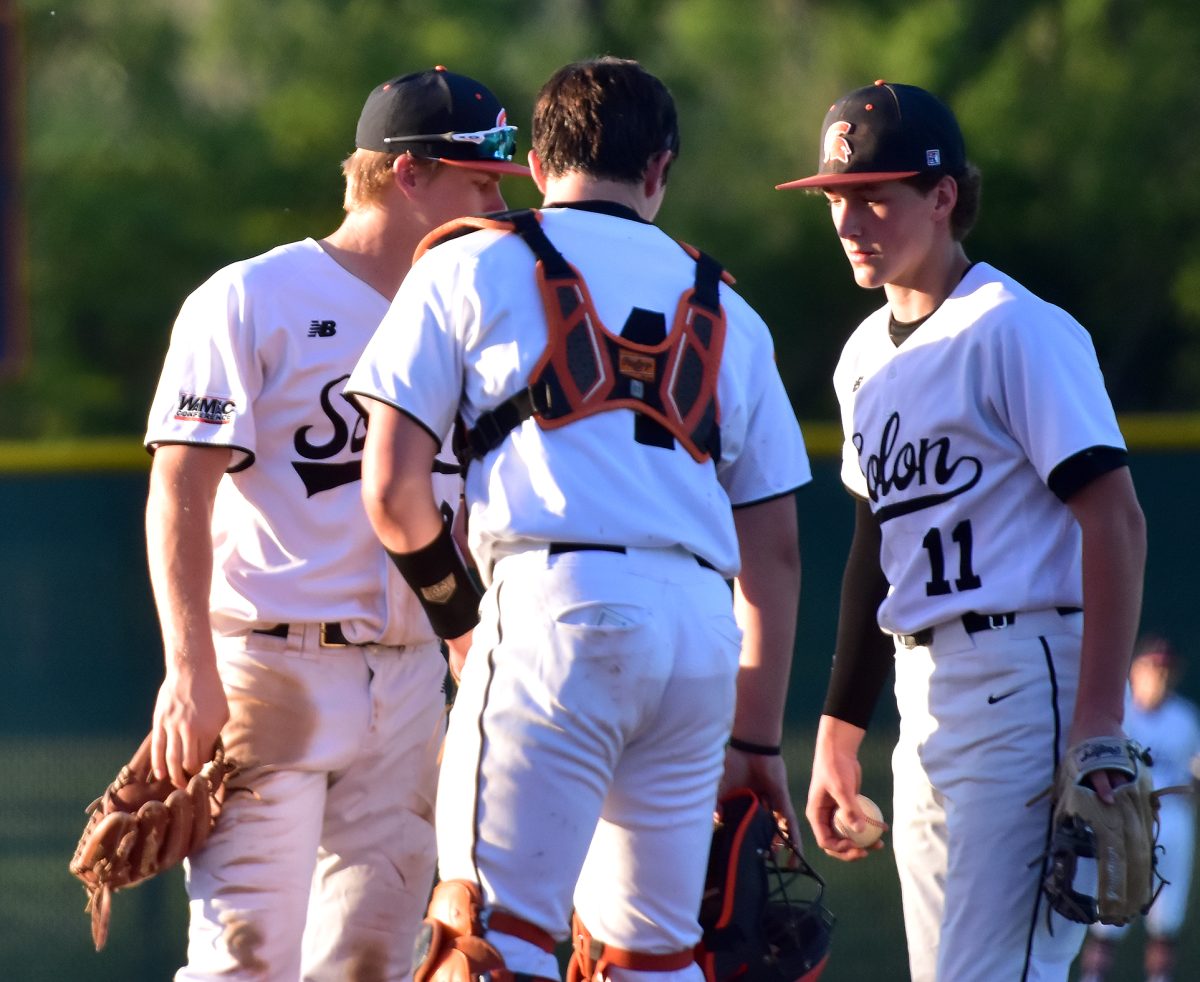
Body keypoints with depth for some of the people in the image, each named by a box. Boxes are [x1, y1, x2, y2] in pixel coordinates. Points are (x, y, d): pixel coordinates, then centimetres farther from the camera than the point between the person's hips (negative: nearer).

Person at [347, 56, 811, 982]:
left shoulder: (470, 269, 12)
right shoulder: (722, 308, 23)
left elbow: (392, 492, 6)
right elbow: (773, 549, 21)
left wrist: (458, 616, 23)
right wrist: (758, 739, 25)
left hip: (556, 610, -4)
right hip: (701, 635, 4)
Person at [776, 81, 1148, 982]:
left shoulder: (1017, 331, -9)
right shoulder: (867, 357, 17)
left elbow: (1116, 521, -15)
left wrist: (1097, 726, -23)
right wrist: (841, 729, 22)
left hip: (1026, 679, -9)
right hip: (929, 704, 9)